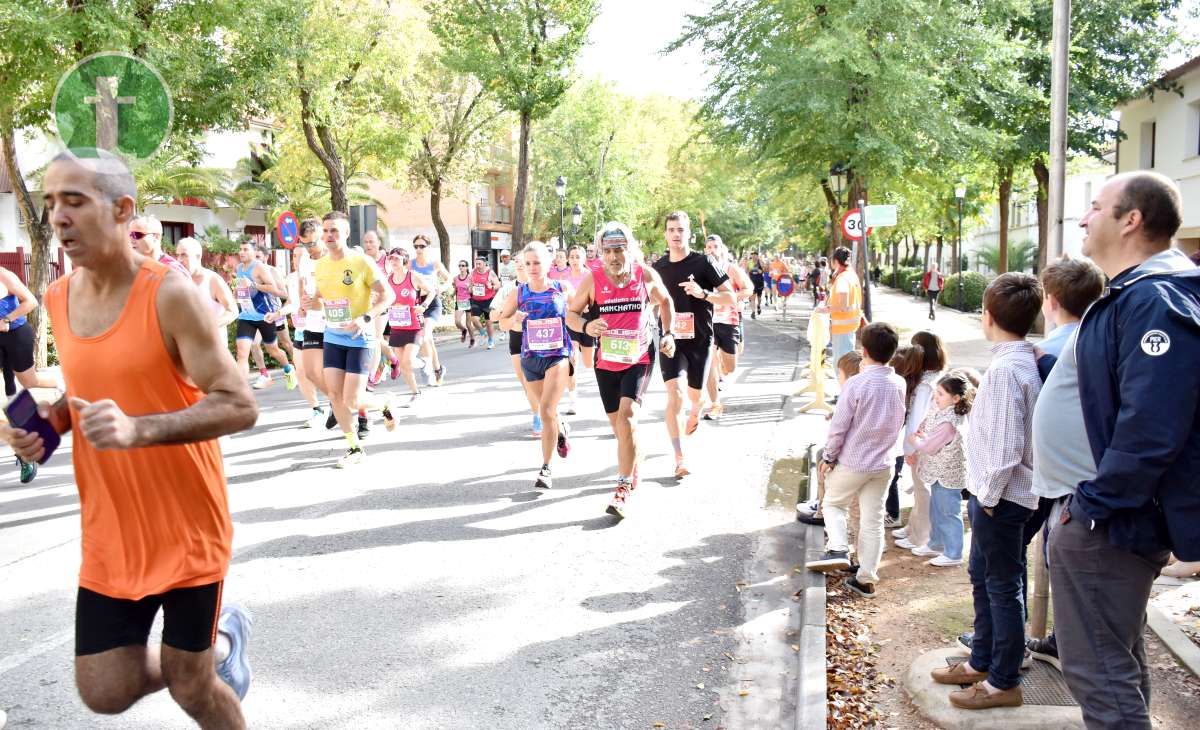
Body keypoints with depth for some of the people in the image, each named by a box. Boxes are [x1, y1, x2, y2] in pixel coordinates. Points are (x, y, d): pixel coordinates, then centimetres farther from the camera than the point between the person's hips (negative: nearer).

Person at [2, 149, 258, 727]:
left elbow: (239, 407, -20)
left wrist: (138, 429, -34)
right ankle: (220, 637, 34)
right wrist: (51, 420, -2)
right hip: (109, 538, 6)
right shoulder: (57, 299, 3)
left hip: (188, 532, -6)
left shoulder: (170, 294, -18)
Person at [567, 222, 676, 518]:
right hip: (606, 361, 2)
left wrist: (668, 333, 4)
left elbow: (665, 301, 13)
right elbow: (571, 314, 2)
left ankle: (623, 488, -16)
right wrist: (586, 326, -20)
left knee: (627, 415, -21)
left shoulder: (647, 275, -7)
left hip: (639, 358, -2)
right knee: (617, 423, 12)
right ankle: (634, 472, 40)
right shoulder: (592, 280, -8)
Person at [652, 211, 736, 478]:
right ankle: (679, 459, -11)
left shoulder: (703, 263, -6)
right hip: (670, 339, 1)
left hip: (699, 339, -1)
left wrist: (703, 293, -25)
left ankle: (697, 410, 54)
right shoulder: (658, 267, 4)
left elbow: (730, 298, -9)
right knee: (674, 395, -15)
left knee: (695, 395, 13)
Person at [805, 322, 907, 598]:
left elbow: (839, 425, -14)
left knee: (833, 503, 18)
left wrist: (828, 457, -4)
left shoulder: (856, 384, -19)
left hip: (852, 461, -4)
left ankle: (838, 550, -2)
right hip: (883, 462, 4)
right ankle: (866, 578, 15)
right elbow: (898, 423, 9)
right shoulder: (899, 384, -3)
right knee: (873, 520, 10)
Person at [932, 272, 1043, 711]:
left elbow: (1006, 444, -25)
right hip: (996, 493, 10)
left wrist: (989, 495, -15)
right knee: (982, 577, 21)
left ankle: (1004, 682, 17)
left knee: (1002, 587, 3)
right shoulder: (1025, 359, 8)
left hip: (1001, 498, -10)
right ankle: (982, 662, 36)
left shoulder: (1005, 369, -22)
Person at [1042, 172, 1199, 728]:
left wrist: (1095, 504, -21)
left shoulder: (1155, 300, -21)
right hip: (1095, 512, 11)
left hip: (1105, 522, -11)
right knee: (1116, 657, 22)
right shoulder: (1128, 295, 13)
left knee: (1097, 668, -2)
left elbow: (1150, 428, -28)